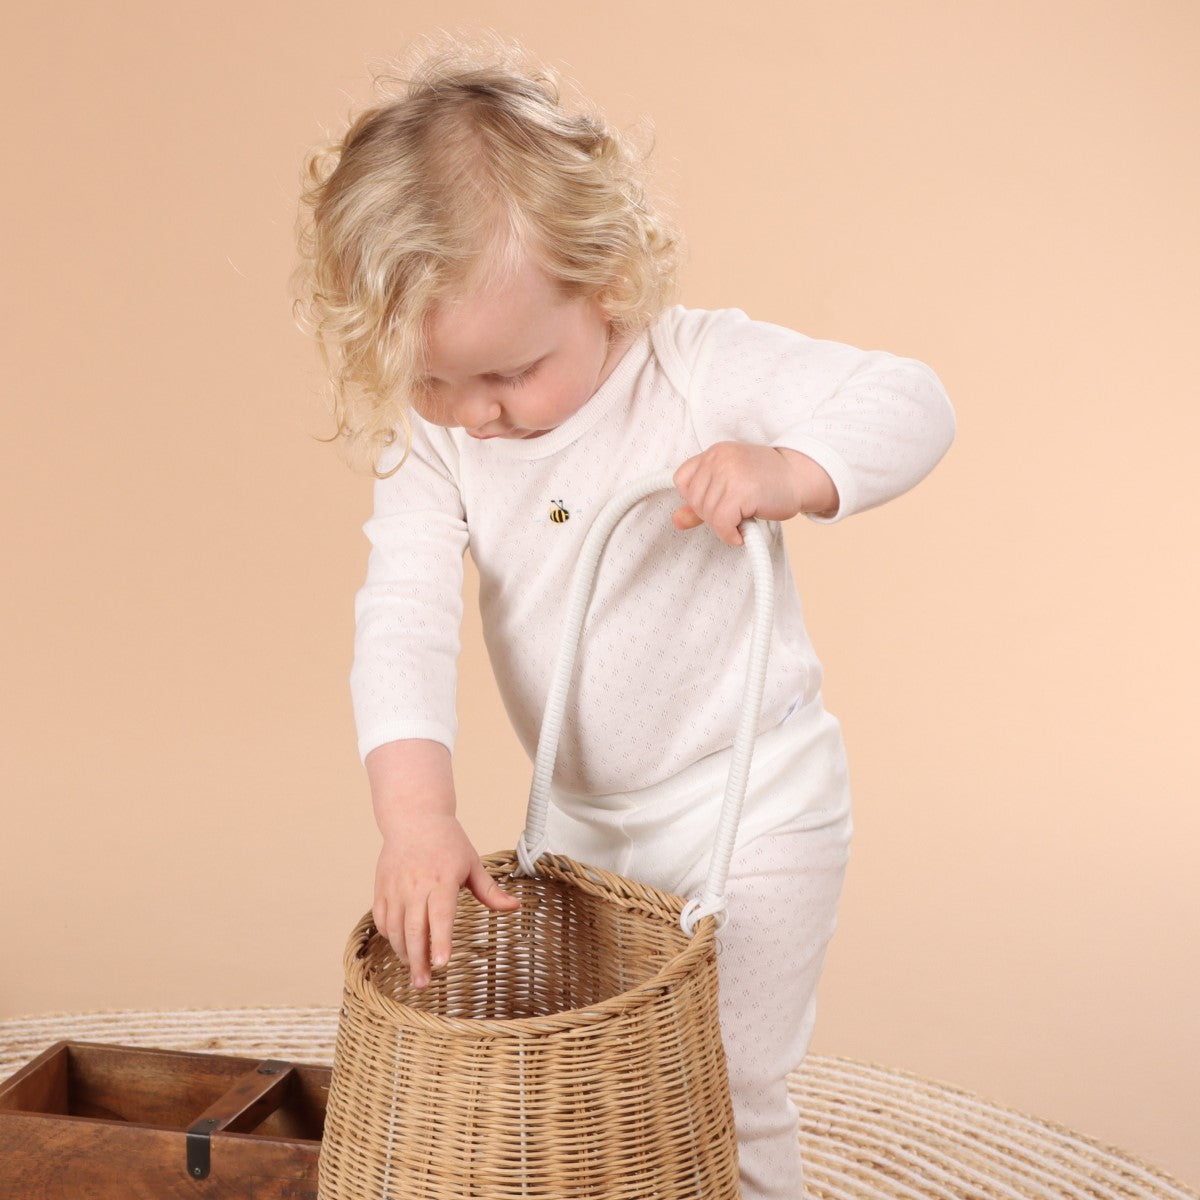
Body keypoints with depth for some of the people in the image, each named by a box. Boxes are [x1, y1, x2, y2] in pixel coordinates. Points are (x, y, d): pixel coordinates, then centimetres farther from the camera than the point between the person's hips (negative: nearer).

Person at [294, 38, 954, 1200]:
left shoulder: (700, 370, -21)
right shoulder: (430, 443, -12)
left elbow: (911, 401, -21)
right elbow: (403, 622, -21)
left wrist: (790, 472, -40)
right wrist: (416, 812, -33)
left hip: (751, 804, -5)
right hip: (583, 813, 5)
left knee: (721, 1099, 3)